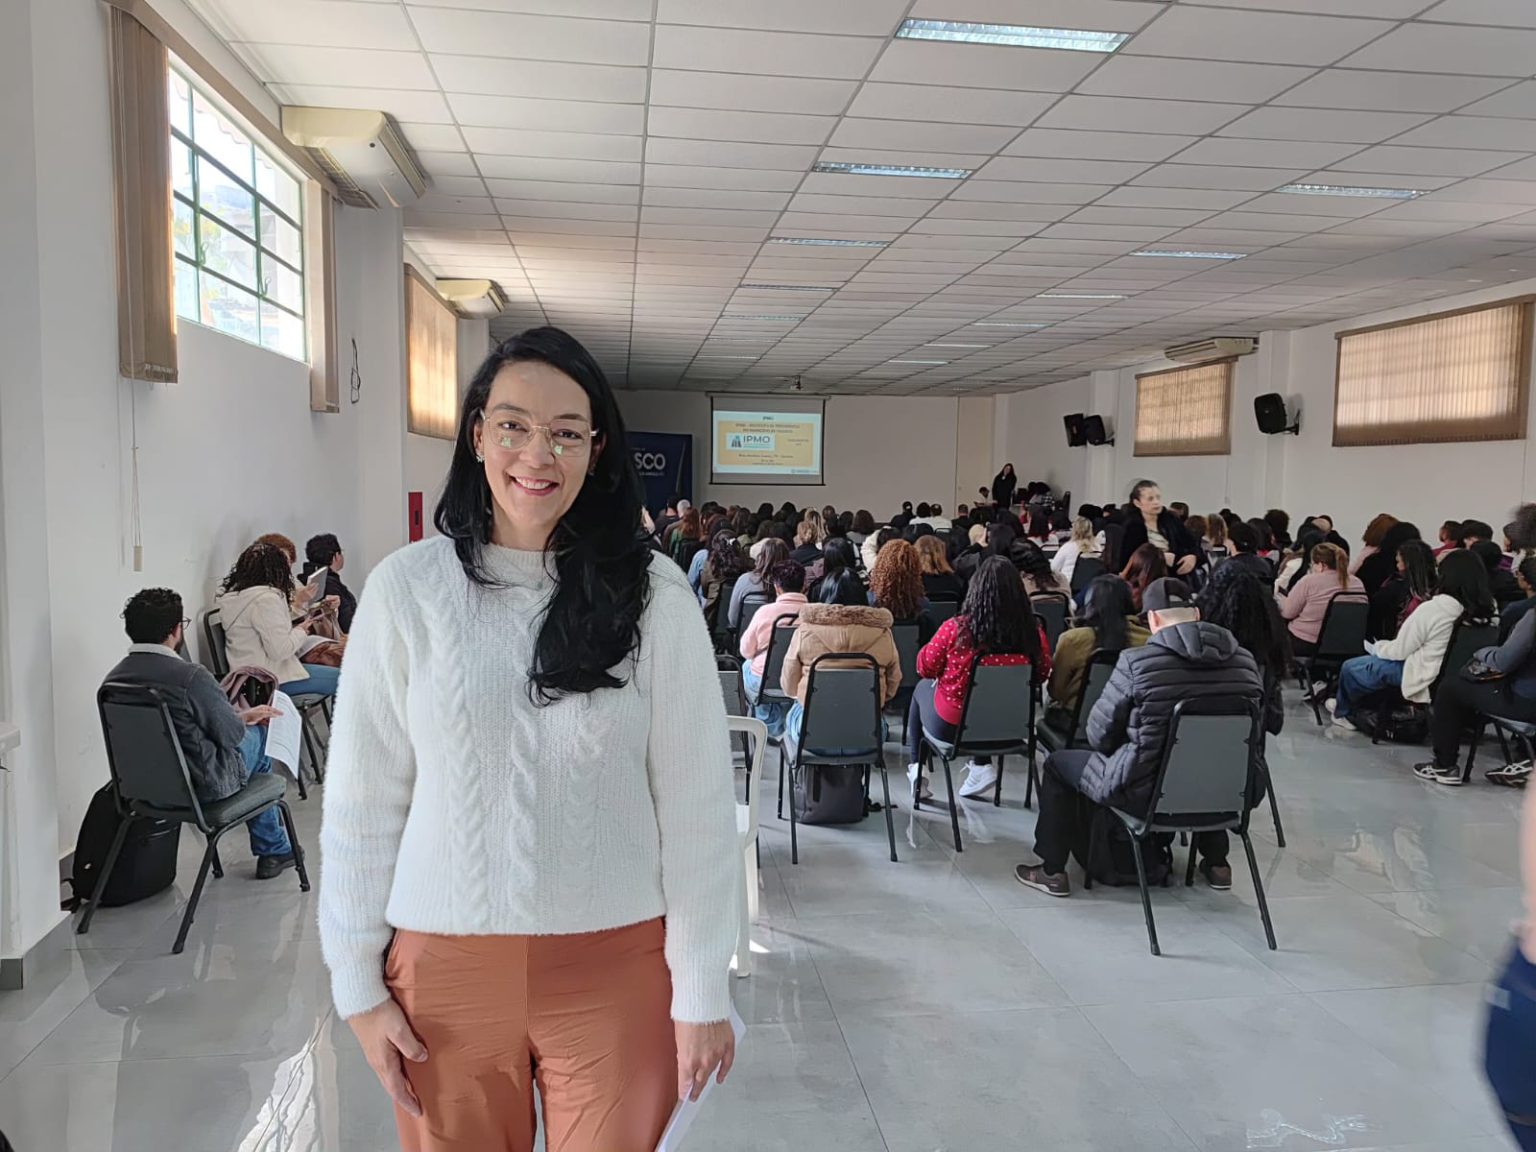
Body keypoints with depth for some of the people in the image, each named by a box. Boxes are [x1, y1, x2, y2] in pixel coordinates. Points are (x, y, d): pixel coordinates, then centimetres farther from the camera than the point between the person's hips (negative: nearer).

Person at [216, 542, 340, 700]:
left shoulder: (231, 595, 10)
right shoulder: (265, 599, -20)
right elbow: (279, 650, -23)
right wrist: (301, 632, -6)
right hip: (272, 678, -10)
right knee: (341, 679, -8)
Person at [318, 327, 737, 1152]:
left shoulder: (654, 596, -8)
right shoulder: (406, 589, -6)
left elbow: (696, 806, -6)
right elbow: (363, 802, 0)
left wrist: (703, 989, -4)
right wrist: (358, 981, 1)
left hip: (616, 970, 0)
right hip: (445, 965, 1)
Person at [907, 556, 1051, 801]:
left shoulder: (955, 628, -25)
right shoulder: (1033, 632, -18)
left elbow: (925, 668, -8)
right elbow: (1042, 675, 1)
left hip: (951, 726, -2)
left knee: (922, 688, 29)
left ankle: (915, 769, 29)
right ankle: (983, 766, 23)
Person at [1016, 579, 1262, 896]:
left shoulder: (1137, 662, -18)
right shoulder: (1245, 661, -4)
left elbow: (1099, 734, -9)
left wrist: (1126, 743, 15)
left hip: (1146, 793, -5)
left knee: (1057, 763, 18)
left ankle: (1052, 871, 23)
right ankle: (1216, 862, 43)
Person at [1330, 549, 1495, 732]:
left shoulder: (1432, 609, -25)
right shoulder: (1486, 610, -8)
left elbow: (1398, 651, -14)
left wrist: (1376, 647, 7)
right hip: (1453, 676, 7)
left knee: (1350, 667, 11)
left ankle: (1343, 714, 33)